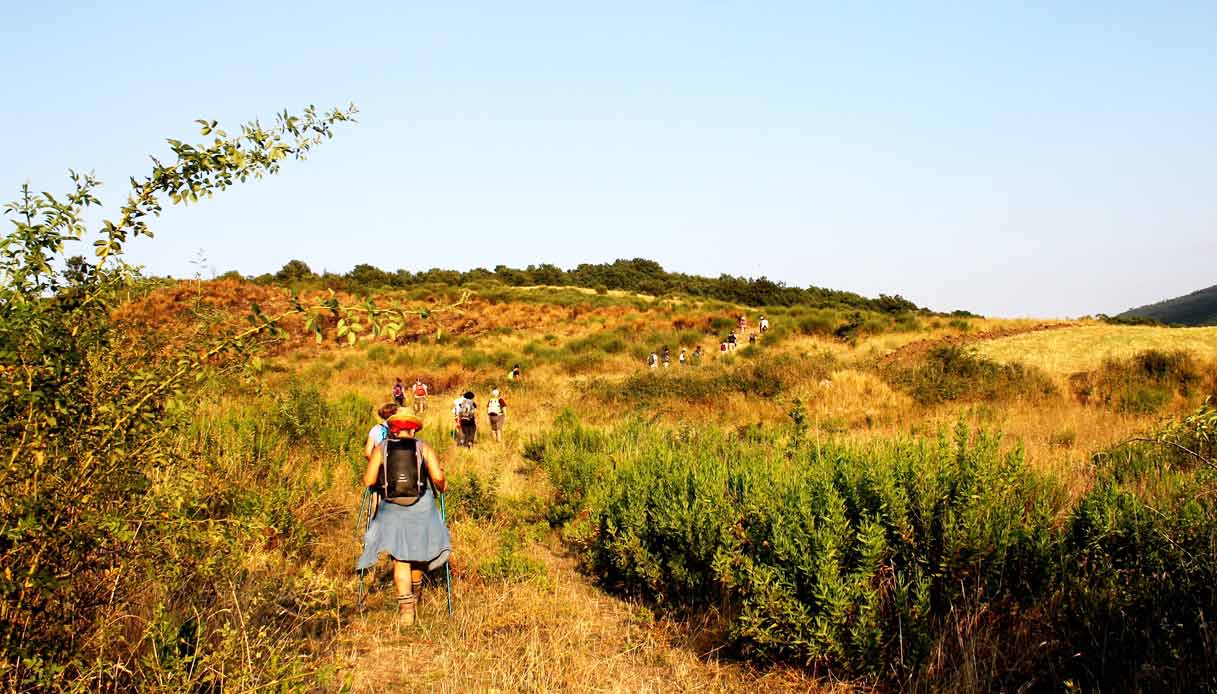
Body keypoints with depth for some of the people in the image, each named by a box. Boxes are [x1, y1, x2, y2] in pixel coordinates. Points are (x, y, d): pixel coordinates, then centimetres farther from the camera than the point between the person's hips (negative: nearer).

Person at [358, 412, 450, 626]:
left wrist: (382, 484, 17)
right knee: (418, 551, 21)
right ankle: (415, 591, 41)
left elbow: (368, 481, -5)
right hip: (421, 507, 0)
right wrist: (442, 487, 12)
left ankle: (406, 605, -7)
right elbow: (438, 478, -9)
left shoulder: (380, 448, 3)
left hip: (392, 508, 0)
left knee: (400, 559, 3)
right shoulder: (423, 448, 1)